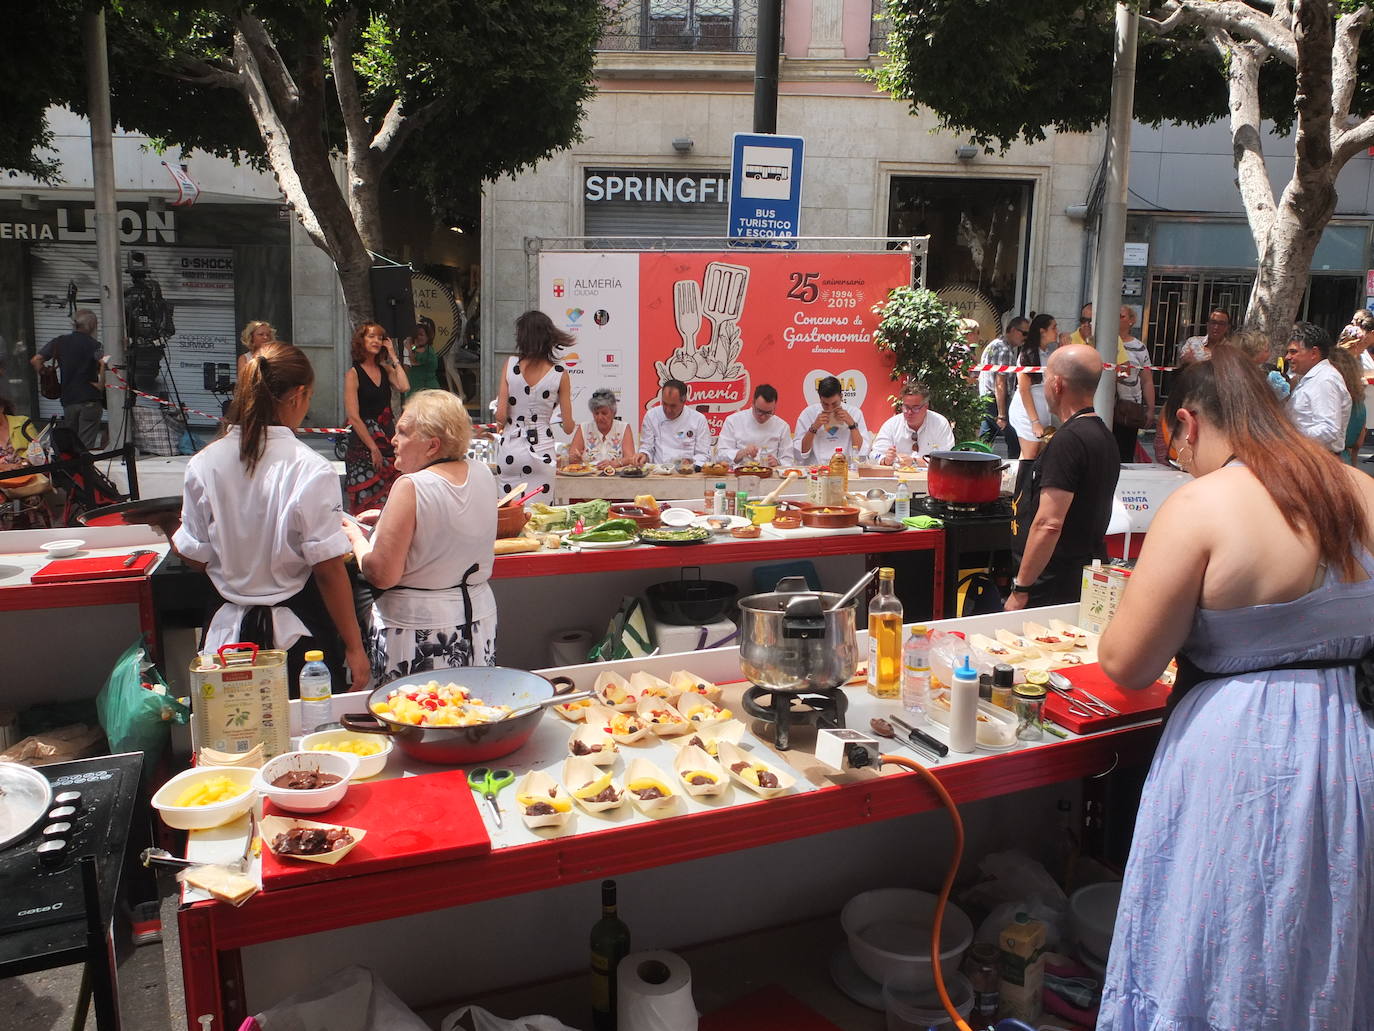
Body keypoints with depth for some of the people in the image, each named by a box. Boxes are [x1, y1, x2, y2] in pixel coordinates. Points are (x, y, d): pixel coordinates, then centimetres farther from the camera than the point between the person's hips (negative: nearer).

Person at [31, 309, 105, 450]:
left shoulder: (59, 342, 8)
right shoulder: (93, 344, -5)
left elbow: (35, 360, 5)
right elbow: (103, 363, -23)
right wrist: (101, 385, -12)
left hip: (68, 400, 4)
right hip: (90, 399, -4)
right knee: (86, 445, -3)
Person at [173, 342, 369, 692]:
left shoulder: (203, 464, -5)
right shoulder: (311, 470, -17)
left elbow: (196, 558, 3)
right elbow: (329, 570, -15)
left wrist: (171, 534, 25)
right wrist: (354, 648, -7)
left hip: (230, 632, 4)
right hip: (297, 636, -4)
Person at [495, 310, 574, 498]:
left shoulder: (510, 366, -2)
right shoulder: (560, 374, -4)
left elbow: (500, 416, -4)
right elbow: (568, 427, -2)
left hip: (510, 449, 1)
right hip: (541, 449, -1)